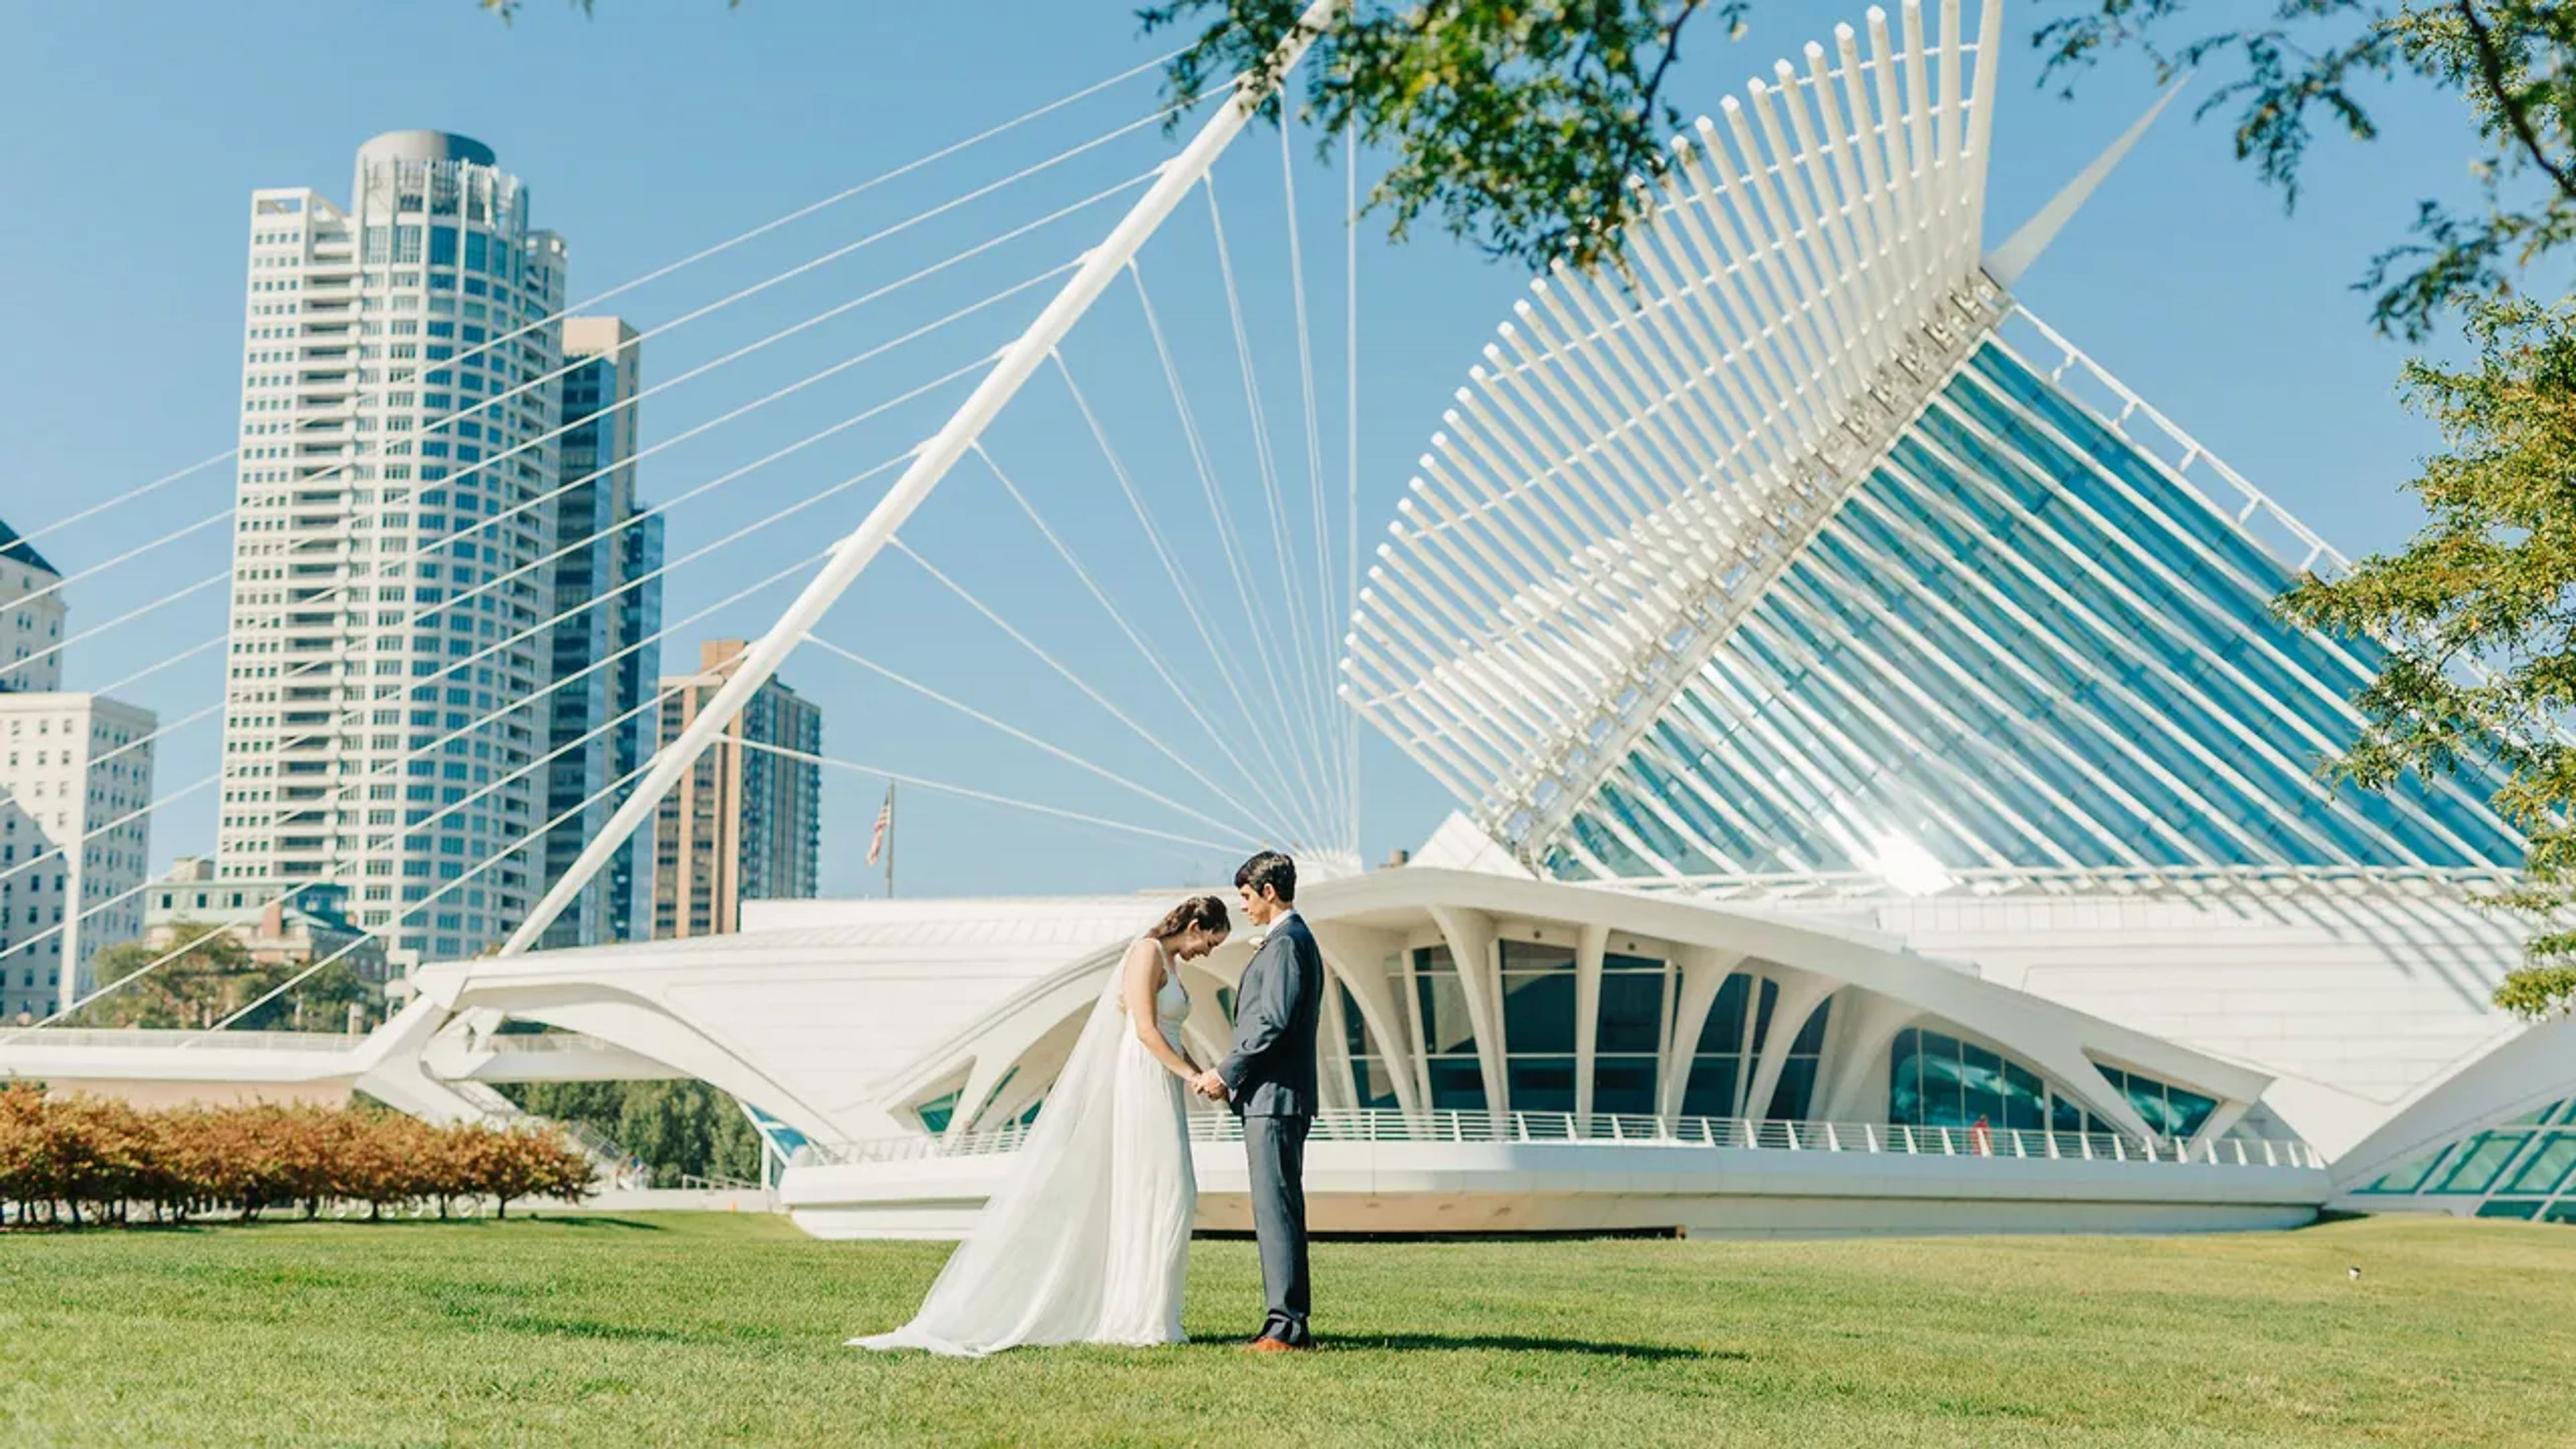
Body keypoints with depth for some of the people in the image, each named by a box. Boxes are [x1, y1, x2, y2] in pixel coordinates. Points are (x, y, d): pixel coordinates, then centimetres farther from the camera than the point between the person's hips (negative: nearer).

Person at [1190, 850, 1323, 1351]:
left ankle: (1288, 1326, -8)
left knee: (1277, 1208, -9)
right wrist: (1231, 1076, 16)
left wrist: (1226, 1072, -13)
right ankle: (1286, 1322, 15)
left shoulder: (1286, 942, -12)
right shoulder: (1295, 939, 20)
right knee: (1278, 1209, 11)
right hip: (1274, 1096, 11)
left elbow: (1274, 1023, -21)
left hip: (1274, 1099, -11)